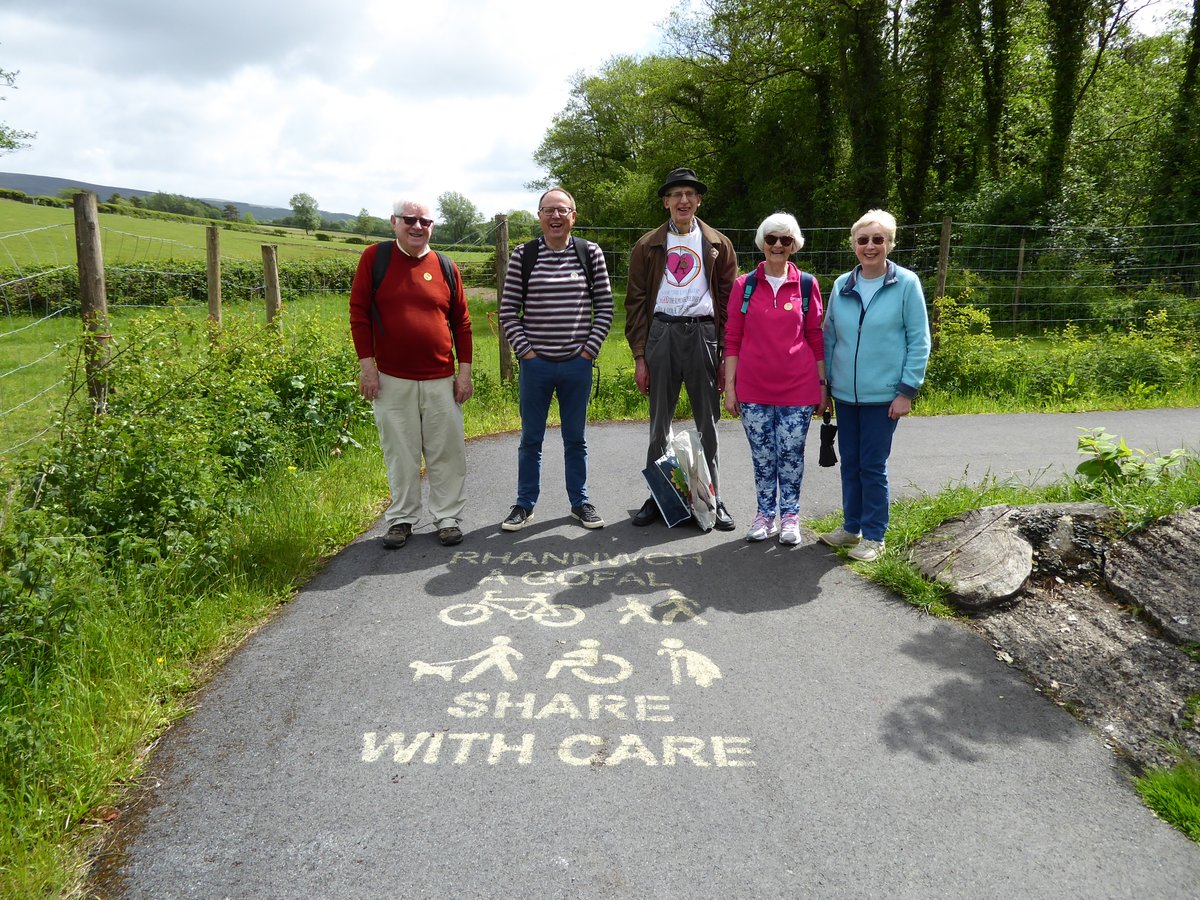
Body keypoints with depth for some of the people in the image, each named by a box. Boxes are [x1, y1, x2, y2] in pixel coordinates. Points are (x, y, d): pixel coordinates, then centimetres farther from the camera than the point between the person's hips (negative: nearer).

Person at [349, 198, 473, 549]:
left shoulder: (446, 266, 6)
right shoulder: (375, 257, 0)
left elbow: (461, 322, 9)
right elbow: (358, 312, -1)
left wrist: (464, 371, 4)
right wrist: (366, 365, -6)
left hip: (441, 380, 2)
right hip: (392, 379, -1)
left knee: (447, 452, 5)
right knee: (400, 453, 7)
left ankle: (448, 517, 18)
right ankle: (401, 518, 21)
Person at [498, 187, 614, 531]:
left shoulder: (590, 253, 1)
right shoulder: (523, 255, -1)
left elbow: (605, 307, 4)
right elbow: (508, 310, 1)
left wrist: (590, 348, -4)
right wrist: (525, 350, -6)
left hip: (577, 364, 0)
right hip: (535, 364, 0)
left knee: (575, 437, 12)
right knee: (531, 438, 10)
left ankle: (579, 502, 25)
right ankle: (525, 504, 22)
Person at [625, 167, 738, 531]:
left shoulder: (718, 244, 7)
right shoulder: (648, 245, 7)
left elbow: (728, 302, 5)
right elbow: (636, 302, 5)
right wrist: (639, 356, -2)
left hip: (703, 333, 0)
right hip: (661, 334, 0)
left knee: (708, 422, 6)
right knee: (659, 423, 7)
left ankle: (712, 497, 15)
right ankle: (657, 496, 17)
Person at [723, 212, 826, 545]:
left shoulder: (807, 285, 3)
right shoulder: (744, 285, 3)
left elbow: (816, 339, 7)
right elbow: (732, 339, 4)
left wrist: (823, 383, 5)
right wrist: (729, 386, 0)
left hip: (797, 388, 0)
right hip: (754, 388, 1)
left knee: (792, 454, 5)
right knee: (762, 456, 8)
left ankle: (789, 515, 21)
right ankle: (766, 514, 24)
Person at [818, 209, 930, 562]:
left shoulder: (906, 284, -7)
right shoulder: (842, 285, 5)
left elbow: (919, 342, -6)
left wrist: (907, 391, -10)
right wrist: (826, 384, 11)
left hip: (883, 396, -4)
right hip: (845, 395, 4)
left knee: (873, 466, 1)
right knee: (850, 464, 12)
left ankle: (873, 536, 14)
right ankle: (852, 527, 26)